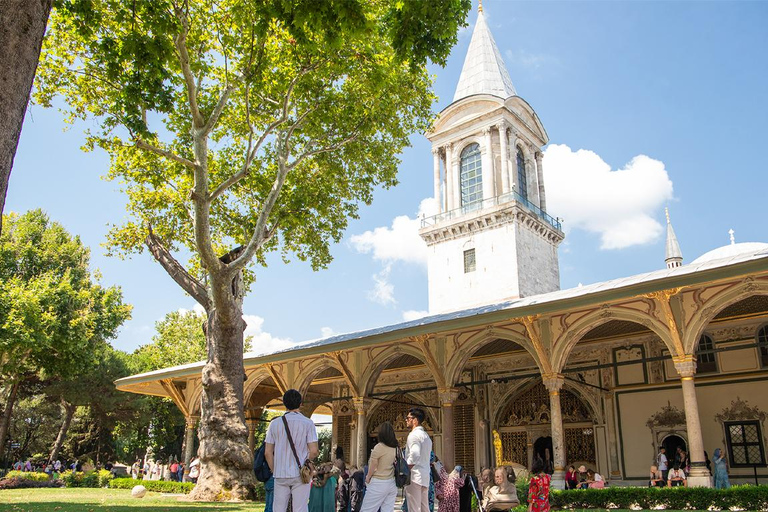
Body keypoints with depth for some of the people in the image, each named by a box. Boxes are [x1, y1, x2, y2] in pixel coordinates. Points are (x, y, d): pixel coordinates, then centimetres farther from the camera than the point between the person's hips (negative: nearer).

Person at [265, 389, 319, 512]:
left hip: (280, 474, 2)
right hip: (300, 474, -2)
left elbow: (268, 453, 2)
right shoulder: (308, 423, -4)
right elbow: (313, 451, -9)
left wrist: (274, 470, 14)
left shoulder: (275, 423, 3)